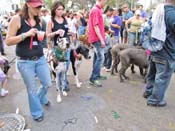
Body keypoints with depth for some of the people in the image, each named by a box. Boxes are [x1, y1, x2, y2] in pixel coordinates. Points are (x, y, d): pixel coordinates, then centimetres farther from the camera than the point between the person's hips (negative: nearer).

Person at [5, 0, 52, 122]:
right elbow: (8, 41, -12)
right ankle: (37, 112, 33)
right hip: (25, 61, -5)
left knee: (47, 83, 14)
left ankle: (41, 98, 48)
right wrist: (26, 34, -21)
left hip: (40, 58, 5)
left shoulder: (39, 20, 6)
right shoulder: (17, 19, -10)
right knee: (32, 89, 9)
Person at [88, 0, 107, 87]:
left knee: (97, 57, 16)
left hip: (96, 38, 10)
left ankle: (97, 75, 27)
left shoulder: (96, 10, 15)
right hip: (97, 39, -10)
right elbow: (95, 26, -21)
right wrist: (101, 40, -22)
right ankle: (93, 78, -5)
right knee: (100, 58, -10)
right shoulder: (96, 10, -16)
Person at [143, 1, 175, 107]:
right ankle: (155, 100, 17)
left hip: (155, 50, 9)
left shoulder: (160, 10, 7)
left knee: (152, 74, 22)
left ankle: (148, 92, 39)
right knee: (162, 78, 5)